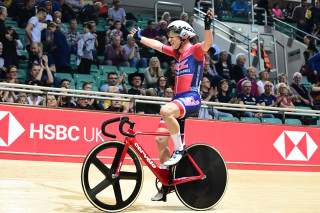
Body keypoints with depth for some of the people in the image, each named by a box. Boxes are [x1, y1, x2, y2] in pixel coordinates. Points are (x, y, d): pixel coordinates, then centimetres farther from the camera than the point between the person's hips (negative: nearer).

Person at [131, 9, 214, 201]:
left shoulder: (195, 50, -3)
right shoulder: (177, 52, 19)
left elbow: (207, 43, -24)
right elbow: (157, 45, 30)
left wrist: (208, 26, -40)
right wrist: (140, 37, 38)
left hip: (192, 98, -9)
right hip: (178, 98, 9)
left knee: (165, 111, -38)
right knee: (160, 139, 3)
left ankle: (179, 149, -18)